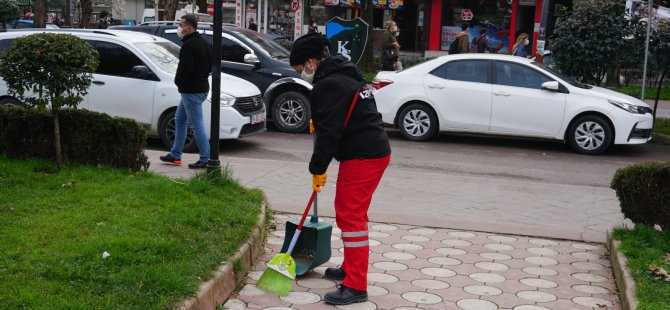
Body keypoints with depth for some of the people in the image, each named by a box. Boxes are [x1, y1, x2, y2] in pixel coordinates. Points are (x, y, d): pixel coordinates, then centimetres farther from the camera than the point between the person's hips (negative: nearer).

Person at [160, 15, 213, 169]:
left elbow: (184, 69, -23)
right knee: (179, 119, 19)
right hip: (201, 85, 11)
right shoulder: (203, 43, 13)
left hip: (191, 90, -11)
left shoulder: (188, 46, -19)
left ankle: (205, 159, -2)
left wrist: (178, 81, -4)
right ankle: (175, 155, 26)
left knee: (197, 124, -6)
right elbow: (210, 65, 19)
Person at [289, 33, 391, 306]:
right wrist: (317, 120, 22)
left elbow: (329, 132, -18)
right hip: (375, 150, 11)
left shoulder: (328, 86, -15)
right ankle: (350, 269, 33)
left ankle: (355, 286, -7)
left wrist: (317, 169, -9)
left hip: (361, 158, -11)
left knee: (351, 216, -9)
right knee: (349, 213, 20)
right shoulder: (344, 76, 18)